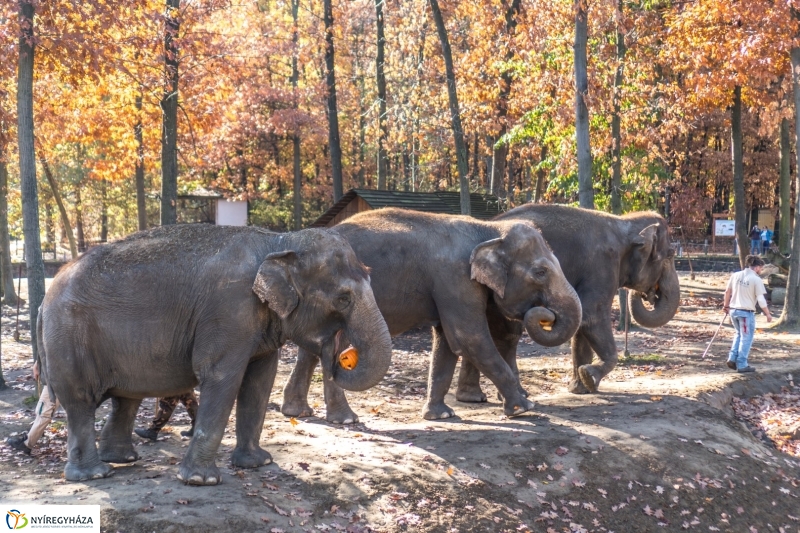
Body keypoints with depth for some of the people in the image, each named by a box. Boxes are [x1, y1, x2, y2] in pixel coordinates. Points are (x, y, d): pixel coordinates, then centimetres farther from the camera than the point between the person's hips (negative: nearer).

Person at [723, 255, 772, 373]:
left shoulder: (735, 275, 5)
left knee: (739, 334, 24)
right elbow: (761, 299, -12)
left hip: (733, 310, 6)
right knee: (746, 338, 6)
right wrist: (768, 314, -2)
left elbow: (727, 292, 13)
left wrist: (726, 305, 27)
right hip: (746, 312, -6)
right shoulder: (756, 280, -11)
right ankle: (742, 365, 9)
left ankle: (732, 359, 16)